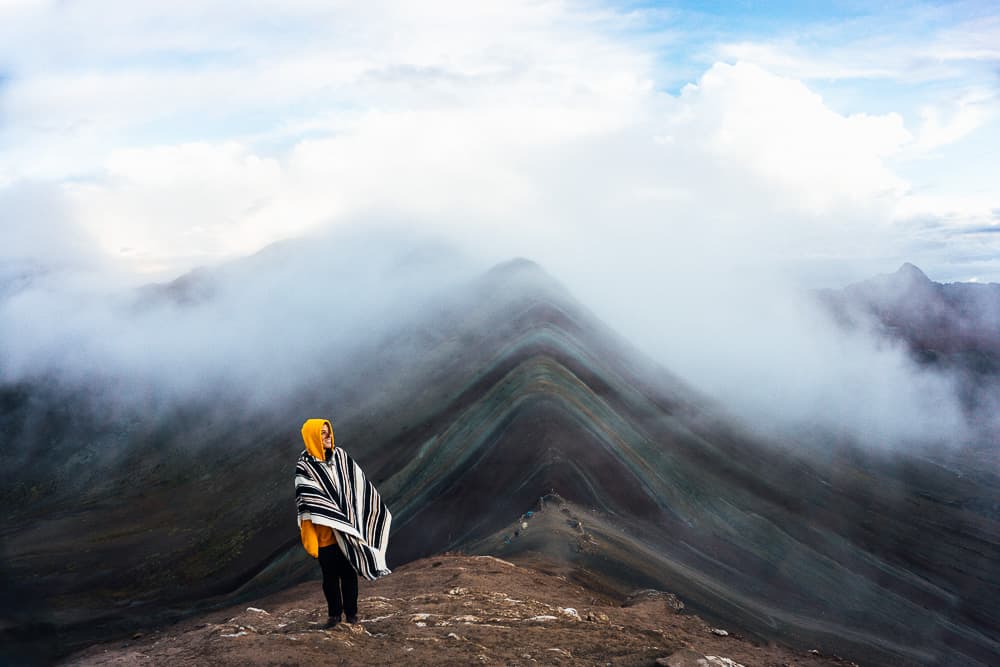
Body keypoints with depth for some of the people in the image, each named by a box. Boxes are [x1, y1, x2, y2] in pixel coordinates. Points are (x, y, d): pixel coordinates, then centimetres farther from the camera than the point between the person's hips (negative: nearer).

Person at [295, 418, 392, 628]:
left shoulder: (341, 456, 5)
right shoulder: (305, 466, -8)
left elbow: (359, 485, 10)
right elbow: (307, 502, -11)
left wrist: (377, 511, 11)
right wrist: (309, 537, -15)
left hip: (347, 527, 3)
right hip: (325, 531, -3)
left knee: (349, 571, 6)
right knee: (330, 573, 7)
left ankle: (351, 611, 18)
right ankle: (334, 613, 21)